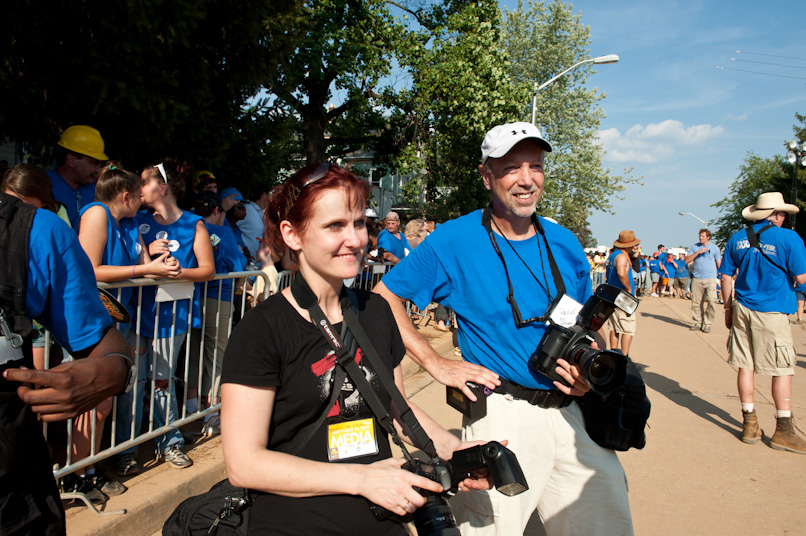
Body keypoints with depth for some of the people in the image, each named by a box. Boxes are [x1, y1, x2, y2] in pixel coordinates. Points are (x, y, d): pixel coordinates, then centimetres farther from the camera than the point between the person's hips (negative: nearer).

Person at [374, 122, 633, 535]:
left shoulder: (564, 243, 6)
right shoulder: (454, 241, -8)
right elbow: (384, 298, -4)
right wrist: (437, 364, -10)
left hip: (573, 414, 5)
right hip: (503, 417, -4)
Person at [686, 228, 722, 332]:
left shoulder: (714, 248, 7)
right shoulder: (694, 247, 9)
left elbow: (719, 263, 12)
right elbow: (687, 260, 0)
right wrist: (698, 252, -10)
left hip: (710, 279, -1)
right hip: (696, 279, 2)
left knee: (711, 300, -13)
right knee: (696, 302, 2)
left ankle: (707, 324, -3)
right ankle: (697, 322, 14)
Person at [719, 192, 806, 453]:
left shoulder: (737, 238, 6)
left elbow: (726, 276, 9)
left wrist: (728, 308, 17)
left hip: (743, 310, 5)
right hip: (772, 313, -5)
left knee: (746, 366, 9)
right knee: (782, 370, 6)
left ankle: (749, 424, 17)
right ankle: (783, 430, 12)